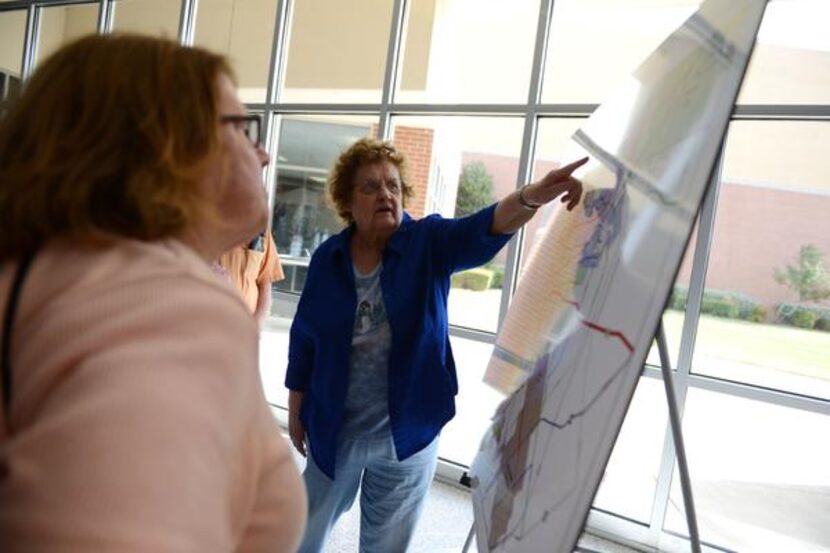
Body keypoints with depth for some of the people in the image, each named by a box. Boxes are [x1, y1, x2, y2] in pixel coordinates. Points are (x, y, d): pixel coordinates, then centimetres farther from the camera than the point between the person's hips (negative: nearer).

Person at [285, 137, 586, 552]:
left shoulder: (429, 242, -11)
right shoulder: (328, 258, -5)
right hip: (335, 427, 2)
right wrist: (296, 409, 7)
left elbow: (480, 231, -31)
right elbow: (304, 338, 2)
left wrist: (531, 197, -50)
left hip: (407, 430, -1)